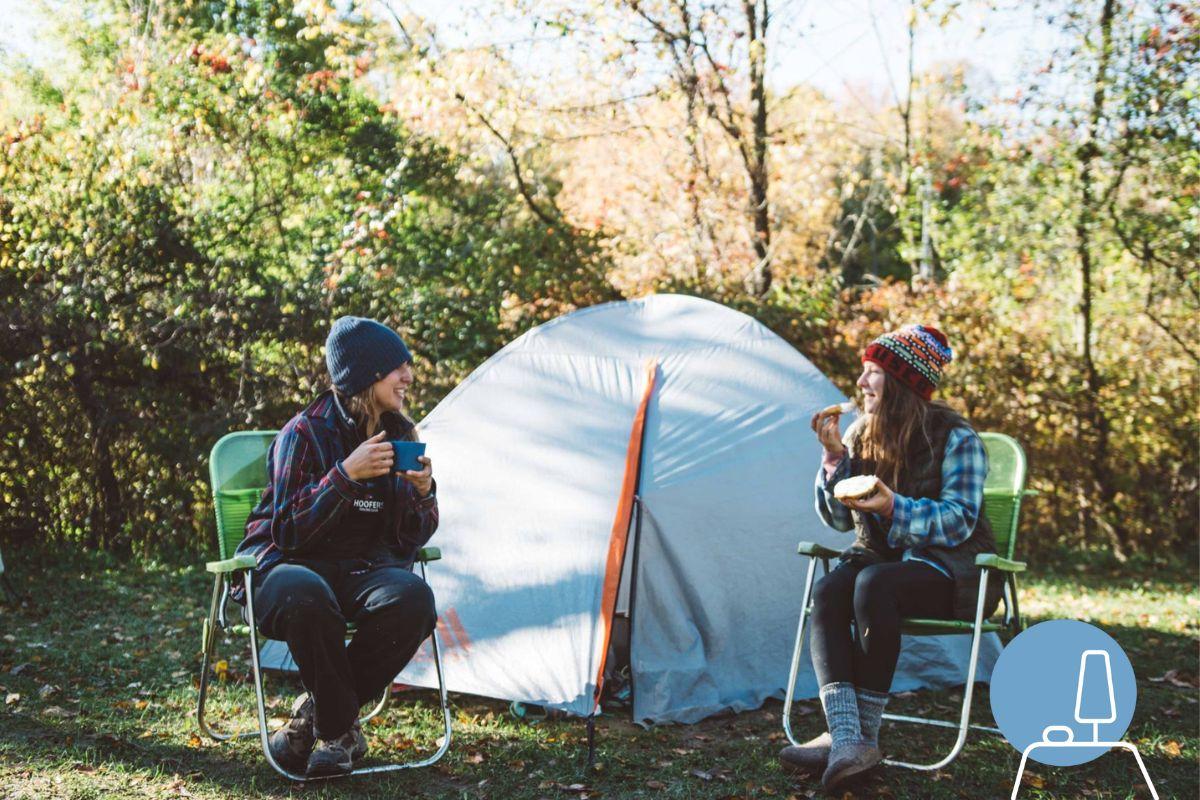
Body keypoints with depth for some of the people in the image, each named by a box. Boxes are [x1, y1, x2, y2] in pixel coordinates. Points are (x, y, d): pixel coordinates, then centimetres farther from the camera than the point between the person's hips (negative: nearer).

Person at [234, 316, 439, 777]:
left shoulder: (398, 436, 6)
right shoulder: (304, 434, -12)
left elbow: (410, 540, 7)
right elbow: (288, 531, -17)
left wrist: (422, 492, -15)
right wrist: (346, 475, -26)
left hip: (363, 566, 5)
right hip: (291, 562, -4)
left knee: (413, 598, -31)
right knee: (305, 597, -42)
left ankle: (317, 710, -12)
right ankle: (341, 730, -19)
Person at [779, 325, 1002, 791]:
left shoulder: (954, 438, -10)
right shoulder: (862, 434, 6)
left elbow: (959, 521, -15)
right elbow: (839, 520, 6)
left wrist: (894, 507, -30)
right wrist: (834, 456, -9)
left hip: (949, 569, -5)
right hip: (879, 558, 5)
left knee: (874, 585, -36)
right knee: (828, 592, -28)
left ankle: (863, 736, -31)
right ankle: (844, 738, -41)